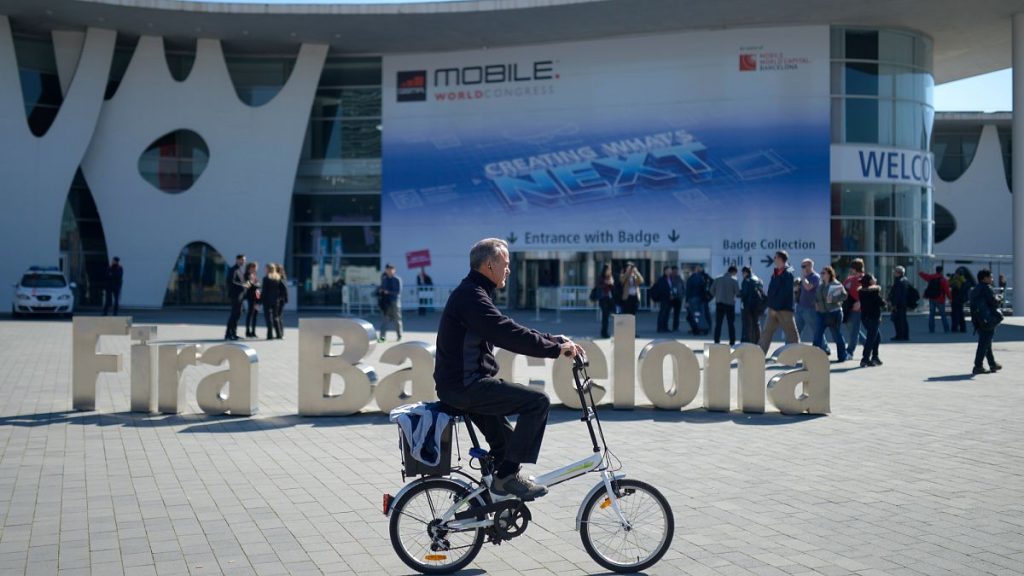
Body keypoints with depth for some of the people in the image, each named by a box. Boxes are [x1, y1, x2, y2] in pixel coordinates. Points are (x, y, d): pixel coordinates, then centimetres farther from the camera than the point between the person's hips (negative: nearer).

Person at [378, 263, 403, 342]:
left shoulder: (397, 280, -6)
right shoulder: (384, 279, 9)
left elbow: (398, 291, -10)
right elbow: (381, 288, 17)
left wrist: (388, 292, -16)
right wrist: (382, 290, -6)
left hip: (394, 301, -3)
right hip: (385, 301, 3)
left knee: (397, 319, 7)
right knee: (384, 319, -4)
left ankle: (399, 336, 20)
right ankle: (382, 336, -9)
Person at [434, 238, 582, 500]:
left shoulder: (472, 294, 18)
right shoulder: (471, 296, -17)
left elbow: (511, 331, 18)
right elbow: (509, 335, -26)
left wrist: (556, 341, 10)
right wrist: (556, 348, -20)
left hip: (461, 384, 11)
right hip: (465, 386, -11)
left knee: (504, 443, 22)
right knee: (538, 401, -15)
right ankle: (509, 475, -11)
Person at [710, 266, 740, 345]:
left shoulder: (718, 279, 3)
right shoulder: (734, 280, -6)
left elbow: (712, 291, 3)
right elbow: (738, 293, -9)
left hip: (719, 303, 2)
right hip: (730, 304, -2)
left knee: (718, 323, 6)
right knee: (731, 324, 6)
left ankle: (717, 341, 3)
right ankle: (732, 342, 5)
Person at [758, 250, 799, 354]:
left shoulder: (788, 274, -10)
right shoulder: (775, 273, 14)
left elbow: (784, 293, -17)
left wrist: (775, 307, -18)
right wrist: (770, 305, 7)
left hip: (785, 309, -8)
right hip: (773, 309, 8)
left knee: (791, 334, -1)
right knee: (766, 333, 5)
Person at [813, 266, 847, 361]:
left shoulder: (837, 284, -5)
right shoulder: (820, 286, 14)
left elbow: (844, 296, -14)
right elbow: (816, 296, 26)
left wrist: (833, 299, -24)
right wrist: (816, 303, 6)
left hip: (834, 313, -6)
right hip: (821, 313, 6)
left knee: (837, 335, 3)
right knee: (817, 335, -5)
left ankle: (842, 356, 16)